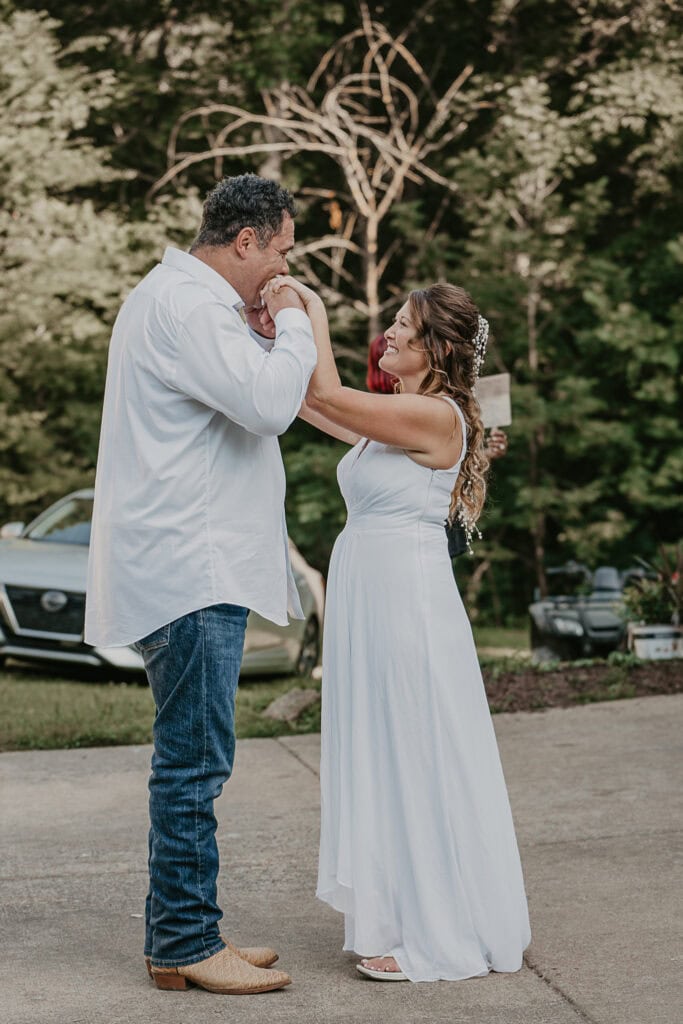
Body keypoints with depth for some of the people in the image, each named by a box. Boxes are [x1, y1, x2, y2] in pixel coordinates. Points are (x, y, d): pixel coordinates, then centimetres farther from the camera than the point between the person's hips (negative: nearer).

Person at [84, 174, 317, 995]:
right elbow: (269, 404, -23)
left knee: (191, 759, 14)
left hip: (192, 567, 11)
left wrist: (261, 335, 11)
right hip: (188, 571, -11)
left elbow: (237, 401, 26)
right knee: (194, 758, -6)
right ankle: (184, 945, 1)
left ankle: (182, 934, 21)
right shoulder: (186, 304, -14)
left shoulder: (178, 297, 21)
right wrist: (291, 327, -7)